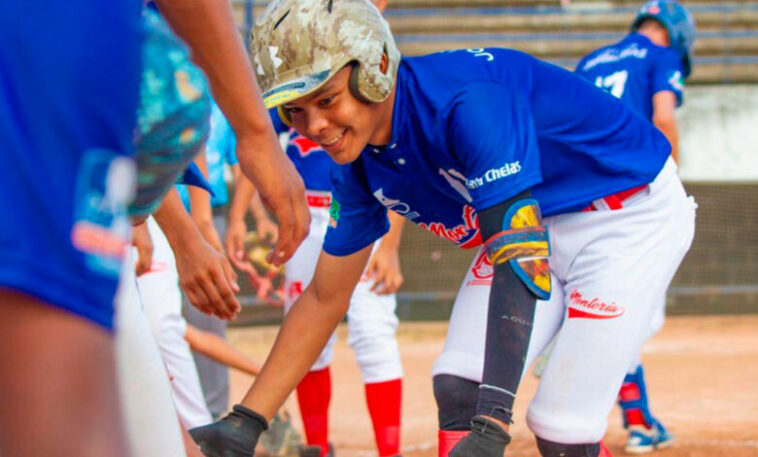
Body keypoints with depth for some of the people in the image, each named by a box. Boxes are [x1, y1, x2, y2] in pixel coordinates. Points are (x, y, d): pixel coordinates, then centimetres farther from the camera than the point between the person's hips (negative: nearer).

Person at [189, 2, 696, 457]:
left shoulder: (468, 102, -35)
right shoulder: (359, 162, -9)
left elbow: (521, 265, -41)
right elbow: (325, 298, 3)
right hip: (534, 221, 7)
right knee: (458, 391, -10)